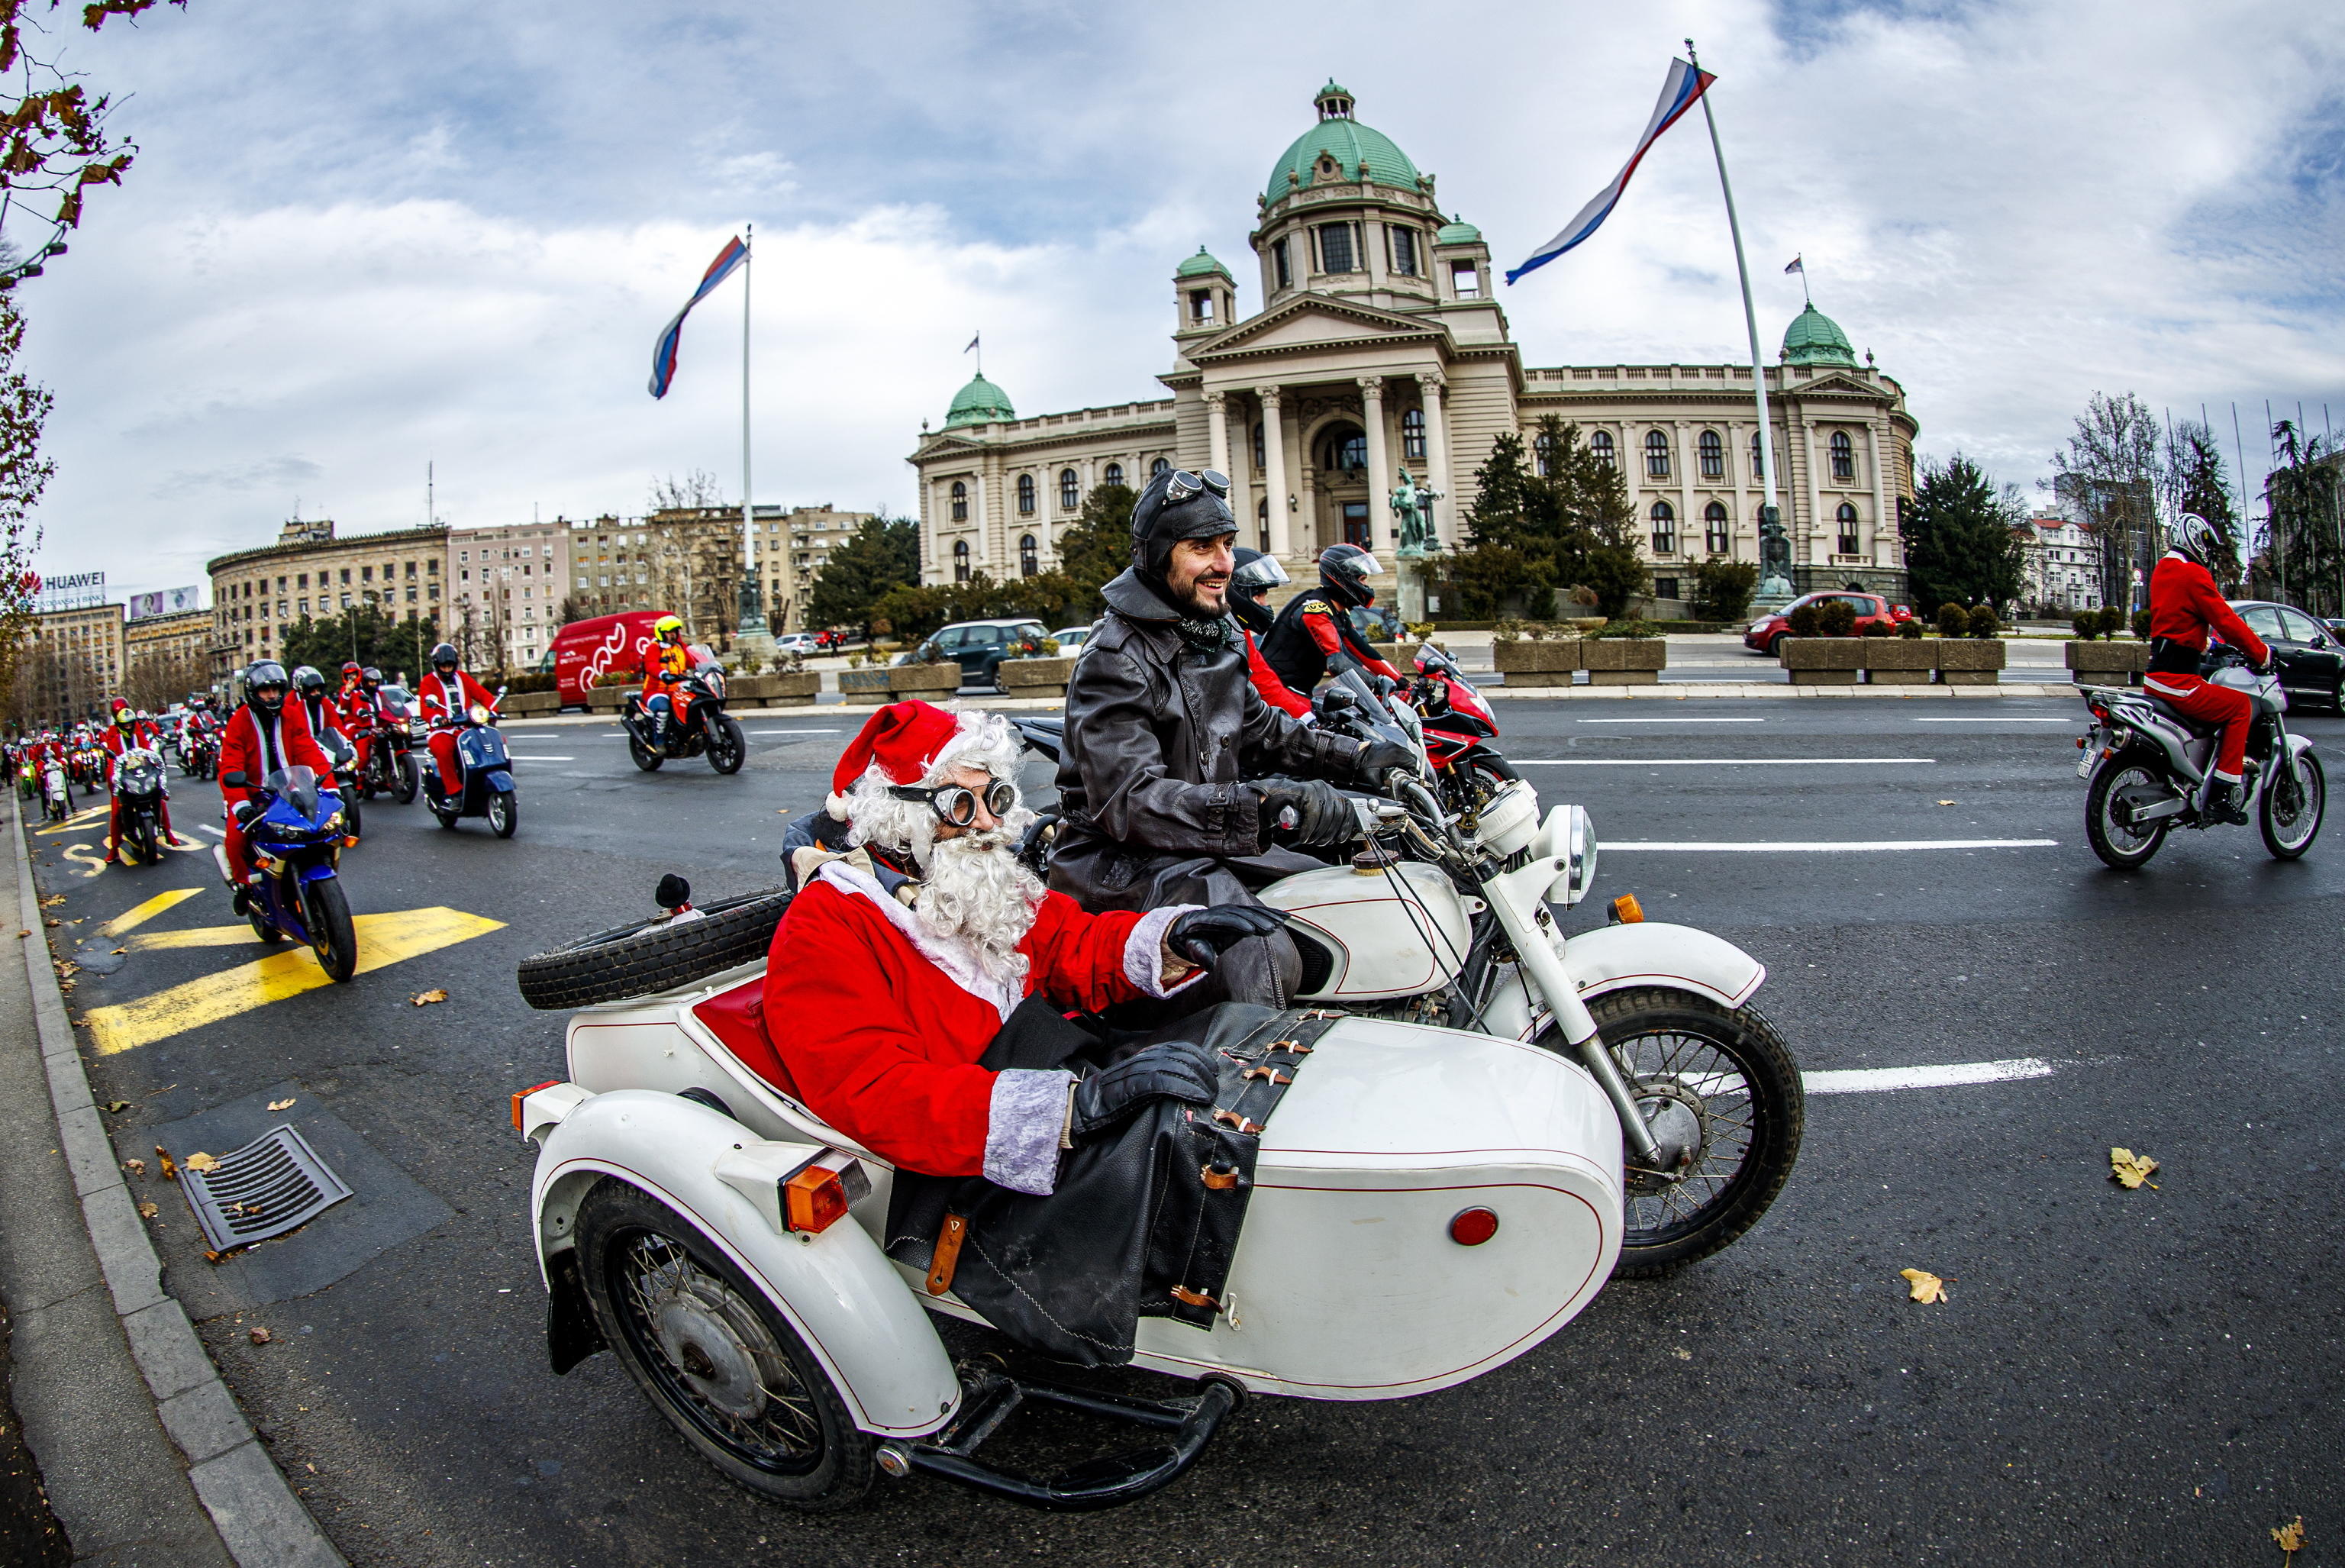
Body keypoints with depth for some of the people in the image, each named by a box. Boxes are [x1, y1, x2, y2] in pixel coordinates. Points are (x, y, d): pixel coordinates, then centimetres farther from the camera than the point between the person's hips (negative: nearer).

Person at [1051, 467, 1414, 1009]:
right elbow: (1128, 799, -30)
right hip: (1124, 857, -9)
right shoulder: (1115, 659, -18)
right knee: (1263, 956, -34)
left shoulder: (1218, 636, 13)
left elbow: (1259, 728, 25)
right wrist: (1261, 806, -41)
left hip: (1215, 840, 10)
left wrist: (1355, 756, 10)